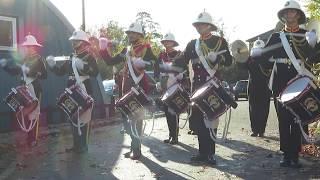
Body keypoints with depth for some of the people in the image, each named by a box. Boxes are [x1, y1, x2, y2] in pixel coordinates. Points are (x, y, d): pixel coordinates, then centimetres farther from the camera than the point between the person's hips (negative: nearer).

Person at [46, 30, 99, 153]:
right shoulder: (72, 58, 16)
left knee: (84, 119, -3)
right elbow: (60, 71, 15)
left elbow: (95, 73, -19)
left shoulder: (89, 56, -5)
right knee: (73, 118, 12)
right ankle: (76, 144, 22)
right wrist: (52, 65, -3)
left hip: (85, 92, -7)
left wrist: (83, 66, -33)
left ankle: (84, 145, 7)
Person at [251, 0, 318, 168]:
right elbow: (264, 57, 3)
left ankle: (295, 155, 9)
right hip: (280, 84, 1)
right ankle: (286, 154, 12)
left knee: (297, 120, 1)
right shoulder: (276, 36, 10)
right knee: (283, 120, 3)